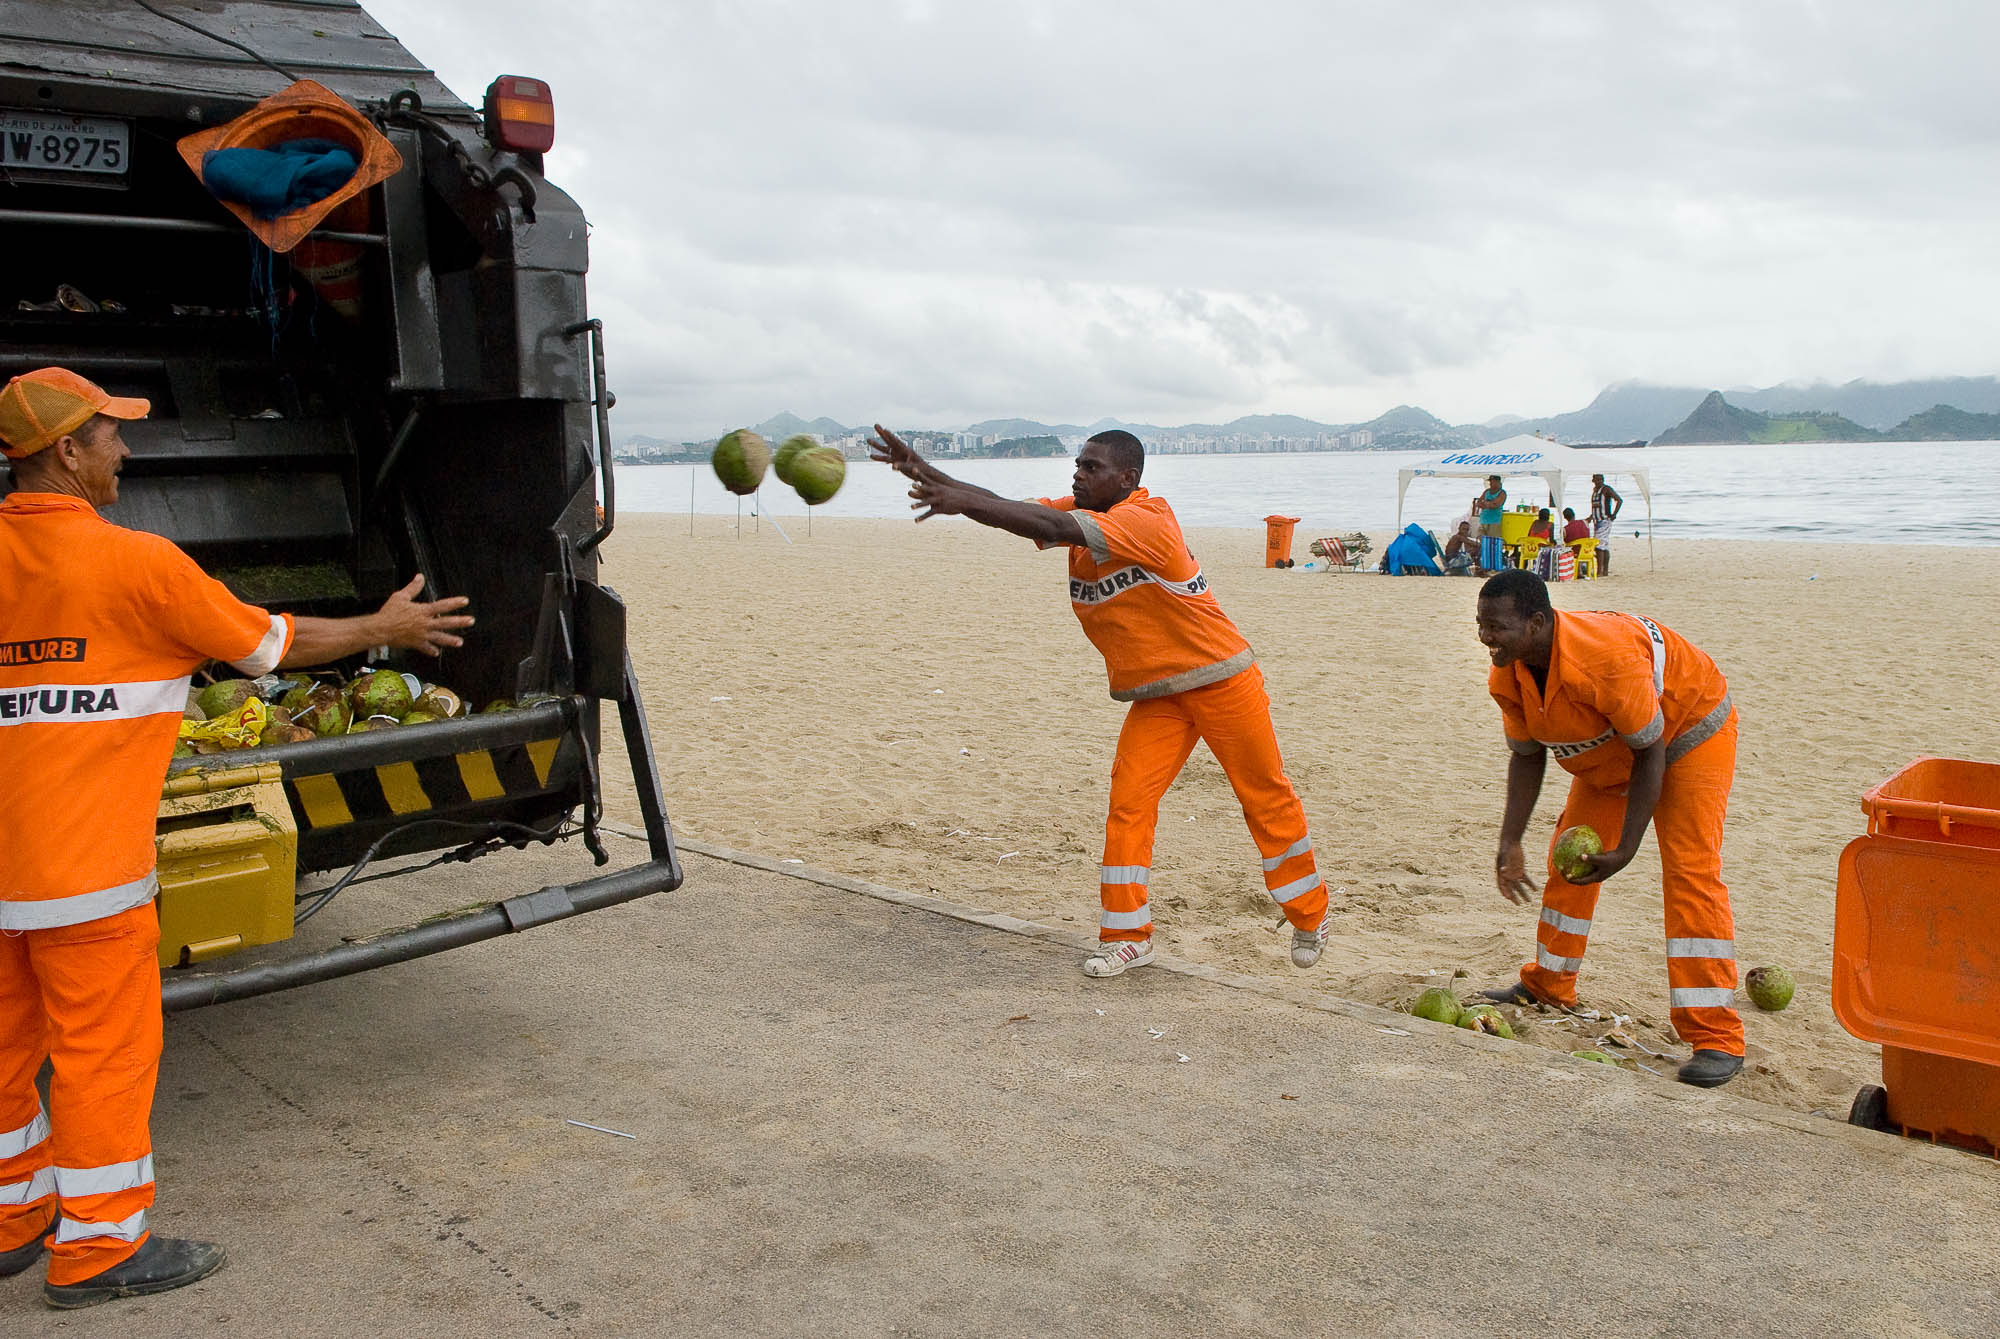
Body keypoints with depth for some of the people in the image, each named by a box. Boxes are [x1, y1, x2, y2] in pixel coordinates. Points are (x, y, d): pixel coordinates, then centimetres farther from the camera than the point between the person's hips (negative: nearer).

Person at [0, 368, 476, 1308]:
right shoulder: (134, 562, -13)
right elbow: (267, 641, -2)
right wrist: (383, 629, 11)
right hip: (81, 857, -7)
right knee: (103, 1045, 5)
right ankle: (98, 1245, 15)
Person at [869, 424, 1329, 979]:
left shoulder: (1148, 519, -25)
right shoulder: (1082, 513, 0)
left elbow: (1055, 528, -37)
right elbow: (1011, 508, -10)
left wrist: (962, 501, -40)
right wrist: (927, 473, -21)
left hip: (1221, 679, -6)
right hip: (1155, 693, 7)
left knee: (1267, 799, 7)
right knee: (1128, 800, -7)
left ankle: (1309, 918, 26)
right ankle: (1126, 937, 2)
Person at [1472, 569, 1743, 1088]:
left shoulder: (1608, 658, -40)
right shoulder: (1507, 676, -18)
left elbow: (1650, 753, -30)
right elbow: (1526, 755, -5)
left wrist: (1625, 850, -31)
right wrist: (1510, 844, -12)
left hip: (1688, 732, -7)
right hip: (1608, 750, 7)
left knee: (1690, 874, -17)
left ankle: (1716, 1039, -17)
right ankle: (1548, 987, 30)